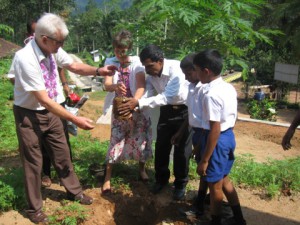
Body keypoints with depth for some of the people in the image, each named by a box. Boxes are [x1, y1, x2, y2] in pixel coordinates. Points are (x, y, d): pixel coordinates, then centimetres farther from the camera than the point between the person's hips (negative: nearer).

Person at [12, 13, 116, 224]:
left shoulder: (52, 49, -11)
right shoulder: (25, 59, -31)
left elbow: (74, 66, 6)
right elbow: (43, 100, -30)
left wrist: (98, 71, -13)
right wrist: (76, 119, -28)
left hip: (50, 111, 6)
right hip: (29, 115, -6)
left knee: (62, 153, 17)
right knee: (34, 161, 9)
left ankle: (74, 191, 39)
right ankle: (34, 208, 30)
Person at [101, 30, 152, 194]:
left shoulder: (137, 62, -12)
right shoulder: (110, 62, -6)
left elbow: (141, 86, -25)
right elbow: (106, 85, -20)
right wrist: (115, 86, -44)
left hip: (137, 107, 0)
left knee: (140, 139, 9)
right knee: (115, 141, 0)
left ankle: (142, 169, 35)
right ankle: (107, 178, 12)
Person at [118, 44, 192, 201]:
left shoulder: (176, 69, -31)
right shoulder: (151, 74, -9)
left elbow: (167, 96, -36)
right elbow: (147, 95, -11)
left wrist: (138, 103, -41)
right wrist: (132, 107, -30)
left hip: (184, 110, -6)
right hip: (167, 110, 6)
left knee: (182, 149, 3)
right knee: (161, 146, 10)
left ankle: (180, 184, 23)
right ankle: (161, 179, 31)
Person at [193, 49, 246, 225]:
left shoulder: (211, 94, -24)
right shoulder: (229, 87, 4)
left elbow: (214, 130, -24)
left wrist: (204, 160, -19)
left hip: (218, 140, -9)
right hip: (229, 136, 9)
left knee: (214, 185, 10)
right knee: (224, 179, 24)